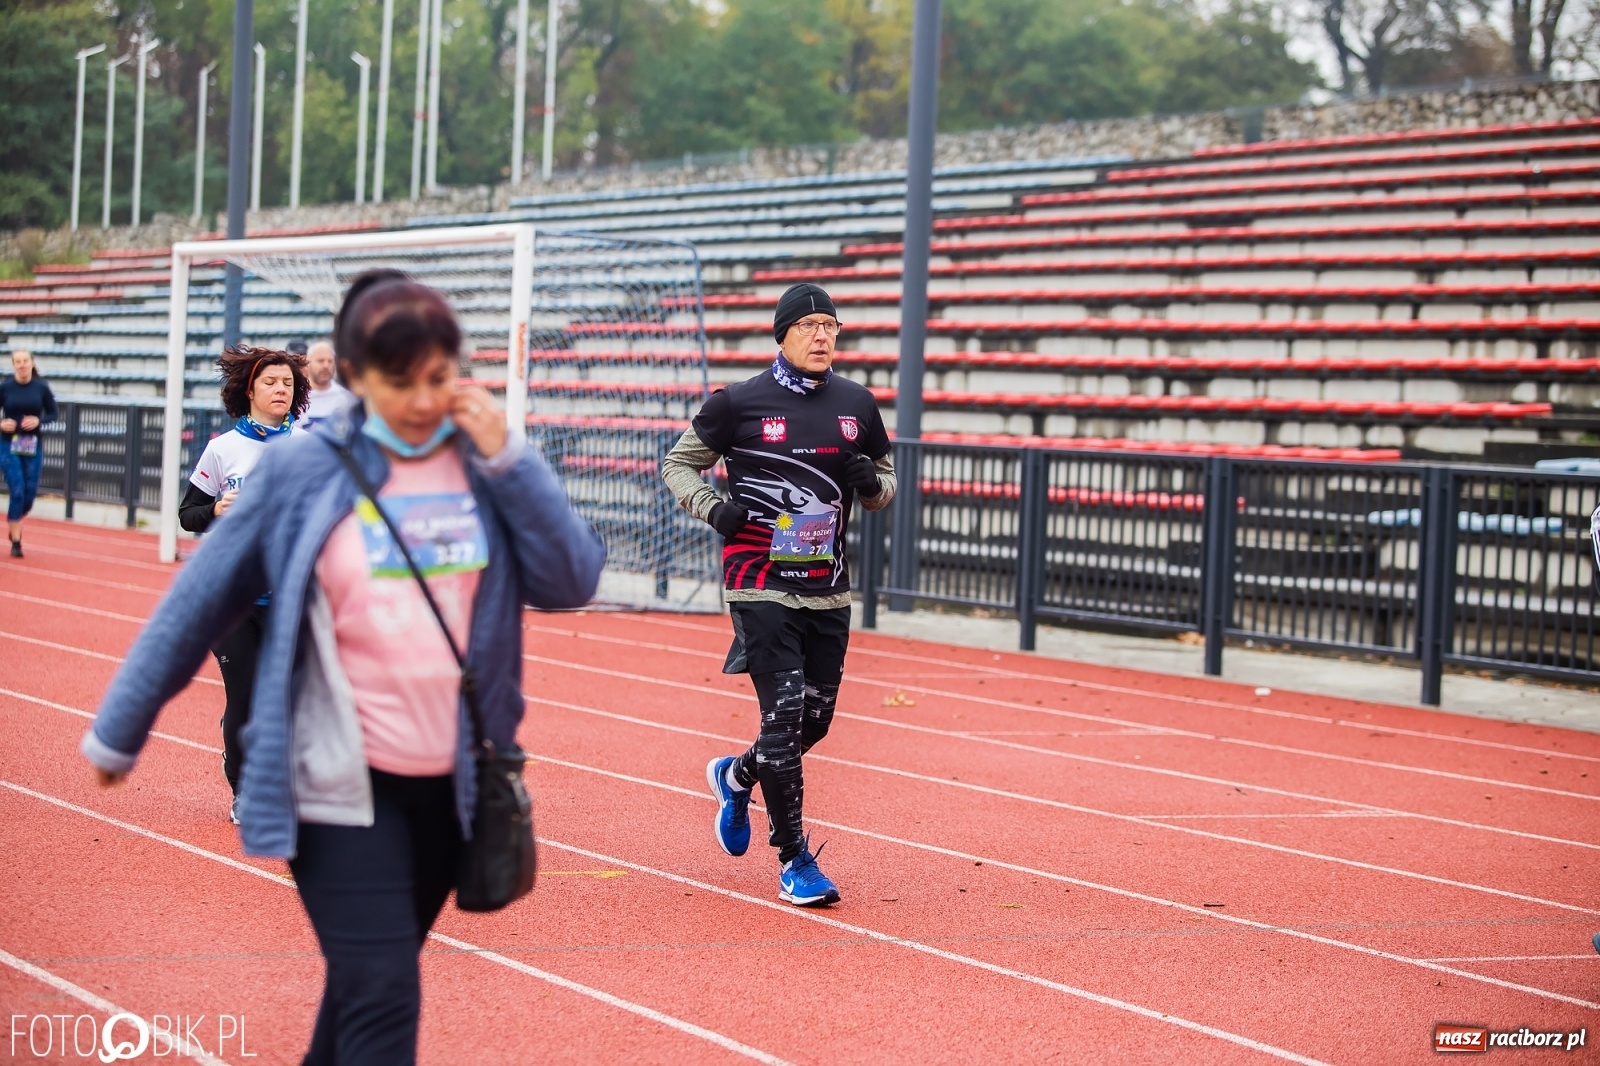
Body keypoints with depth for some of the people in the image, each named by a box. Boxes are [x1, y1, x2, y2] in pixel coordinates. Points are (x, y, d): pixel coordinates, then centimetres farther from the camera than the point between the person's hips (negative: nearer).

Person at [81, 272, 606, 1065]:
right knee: (382, 998, -11)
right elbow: (201, 600, 2)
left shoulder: (489, 464, 2)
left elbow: (571, 582, -6)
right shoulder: (303, 470, -5)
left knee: (367, 981, 17)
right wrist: (120, 729, 6)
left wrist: (507, 460, -13)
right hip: (342, 784, -3)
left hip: (454, 782, 3)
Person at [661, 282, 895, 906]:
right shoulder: (740, 404, -4)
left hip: (828, 591, 5)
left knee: (815, 719, 10)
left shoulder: (857, 405, 8)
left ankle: (735, 776, 41)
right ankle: (794, 860, 0)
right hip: (761, 585, -5)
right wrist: (712, 508, -11)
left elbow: (884, 483, 18)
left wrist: (872, 483, -6)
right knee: (783, 712, -12)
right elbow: (678, 464, 8)